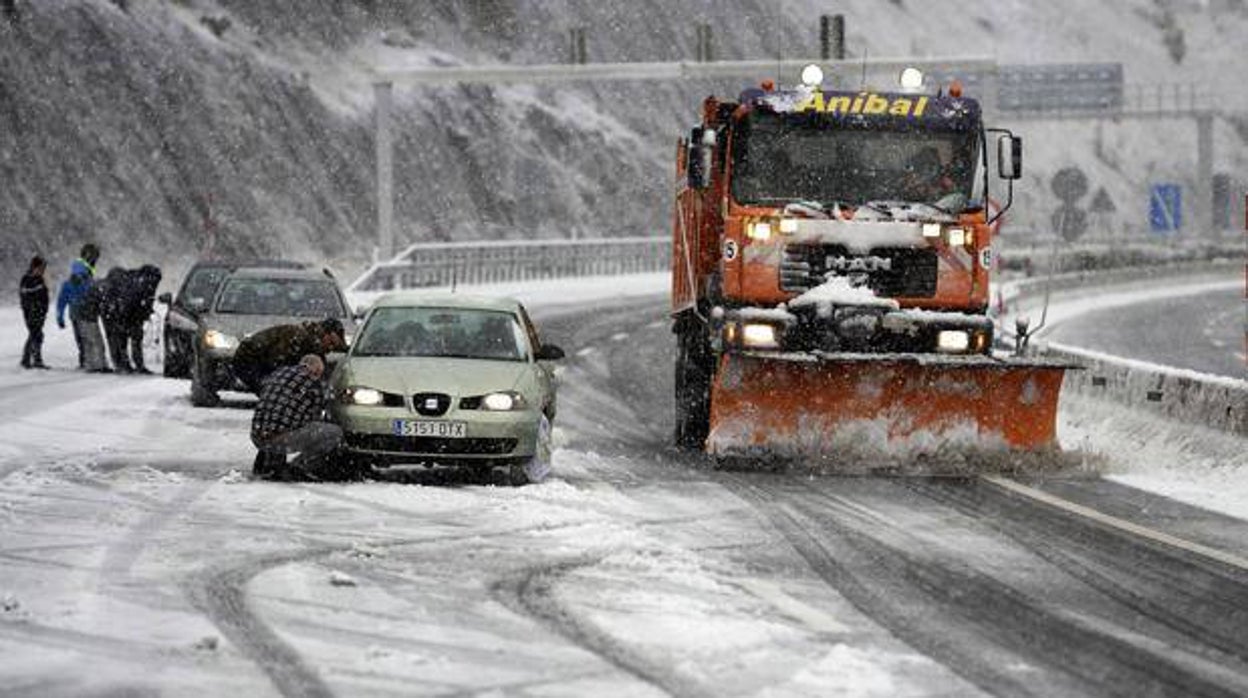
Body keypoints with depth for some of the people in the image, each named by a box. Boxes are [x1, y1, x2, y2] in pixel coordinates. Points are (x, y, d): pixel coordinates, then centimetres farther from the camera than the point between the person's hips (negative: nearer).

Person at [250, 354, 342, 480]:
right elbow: (314, 421, 14)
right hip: (282, 439, -7)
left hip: (257, 439, 7)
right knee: (335, 433, 0)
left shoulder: (276, 374, 24)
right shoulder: (314, 384, 6)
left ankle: (263, 465, 22)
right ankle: (295, 469, -3)